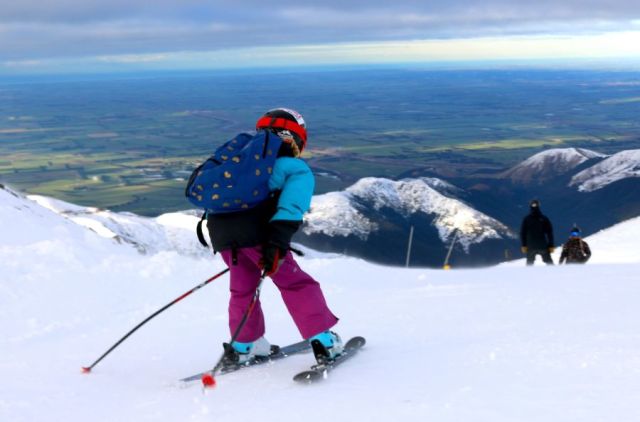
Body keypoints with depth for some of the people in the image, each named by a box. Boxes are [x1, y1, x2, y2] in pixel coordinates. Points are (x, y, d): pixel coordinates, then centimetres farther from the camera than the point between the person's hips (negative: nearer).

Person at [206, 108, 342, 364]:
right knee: (296, 285, 7)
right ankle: (323, 341, 5)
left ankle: (242, 348, 34)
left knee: (242, 288, 25)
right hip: (254, 230, -6)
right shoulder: (297, 170, 12)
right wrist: (277, 243, -16)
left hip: (219, 228, 6)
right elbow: (290, 208, -7)